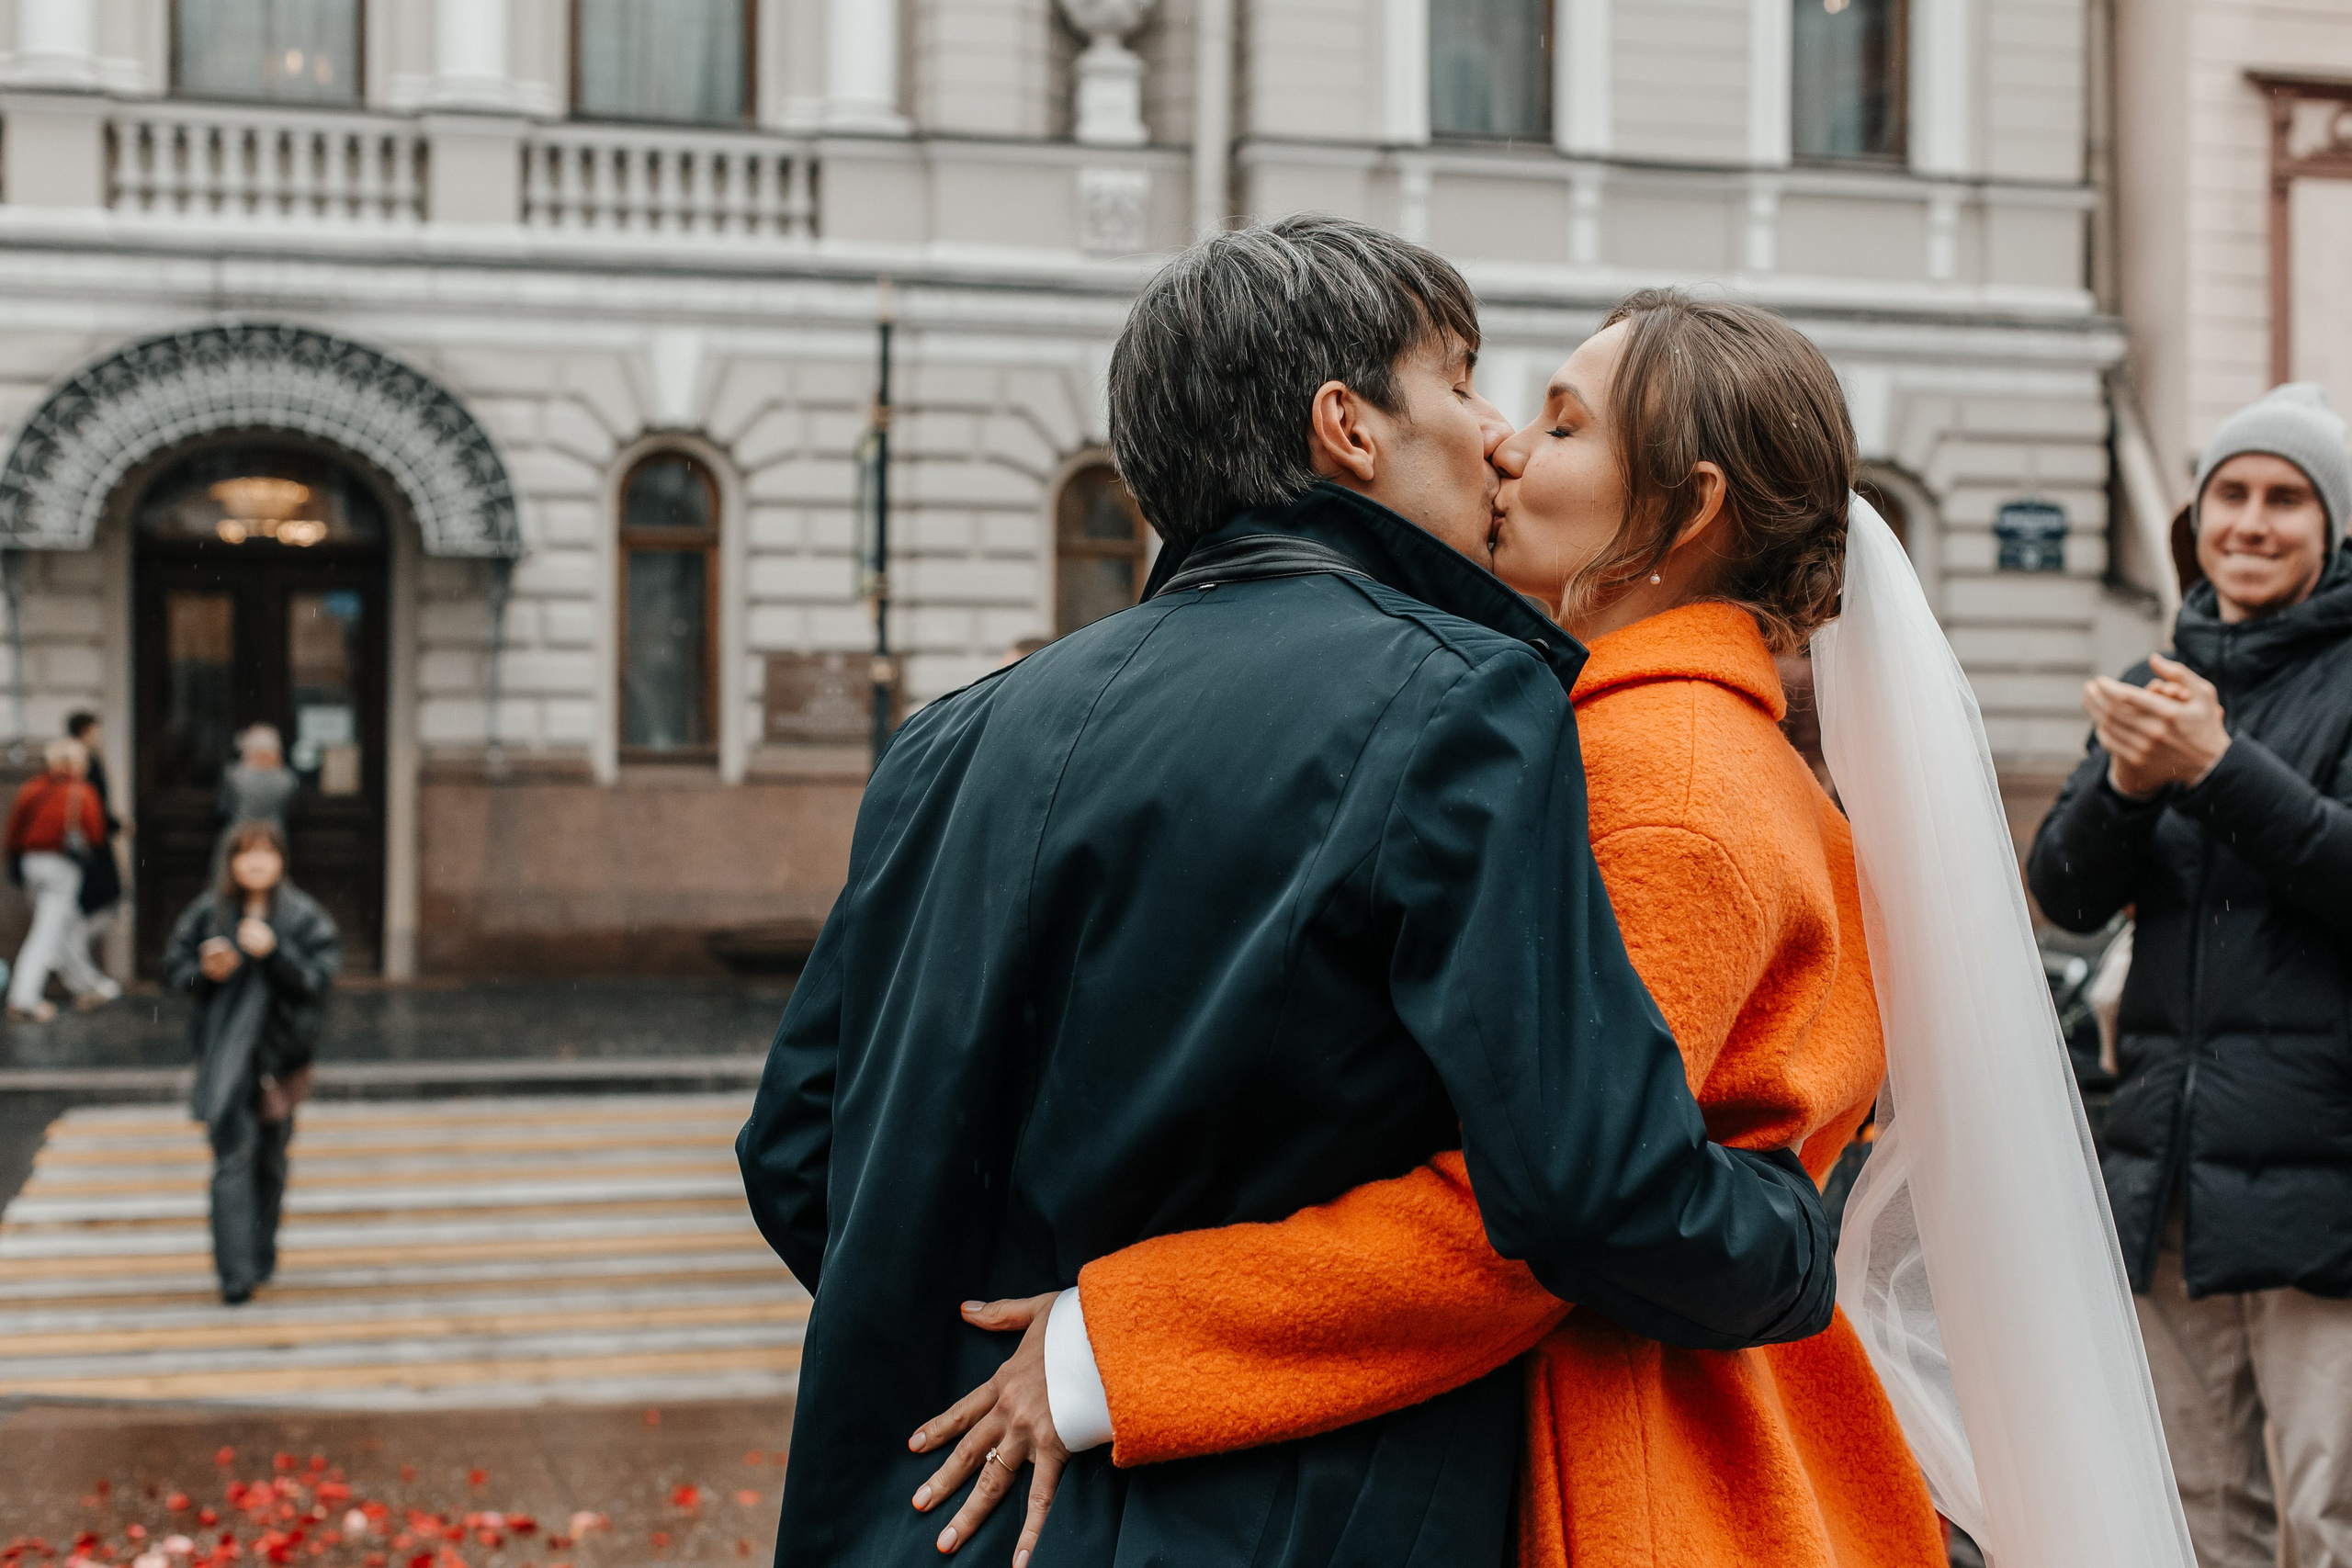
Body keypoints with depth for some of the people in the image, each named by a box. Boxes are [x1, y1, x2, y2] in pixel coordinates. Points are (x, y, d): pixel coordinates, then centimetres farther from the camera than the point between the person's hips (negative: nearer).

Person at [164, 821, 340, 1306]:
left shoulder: (302, 915, -2)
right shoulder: (209, 912, 1)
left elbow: (319, 976, -10)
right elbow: (173, 968, 7)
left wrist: (274, 953, -24)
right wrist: (206, 972, -13)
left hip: (280, 1050, 1)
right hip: (223, 1053, -1)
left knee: (271, 1157, 14)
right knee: (232, 1156, -9)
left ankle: (262, 1255, 32)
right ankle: (237, 1272, -12)